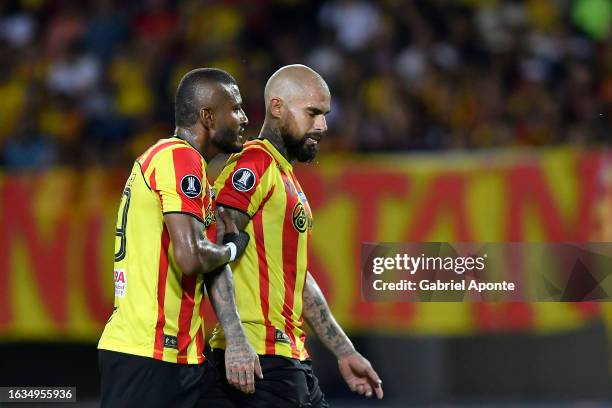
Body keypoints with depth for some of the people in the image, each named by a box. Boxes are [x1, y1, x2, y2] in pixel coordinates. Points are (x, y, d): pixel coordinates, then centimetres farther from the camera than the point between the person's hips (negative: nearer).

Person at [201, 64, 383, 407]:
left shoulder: (289, 180, 23)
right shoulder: (254, 164, -8)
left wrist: (345, 352, 26)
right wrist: (235, 339, -27)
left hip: (293, 359, 10)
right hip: (262, 363, -10)